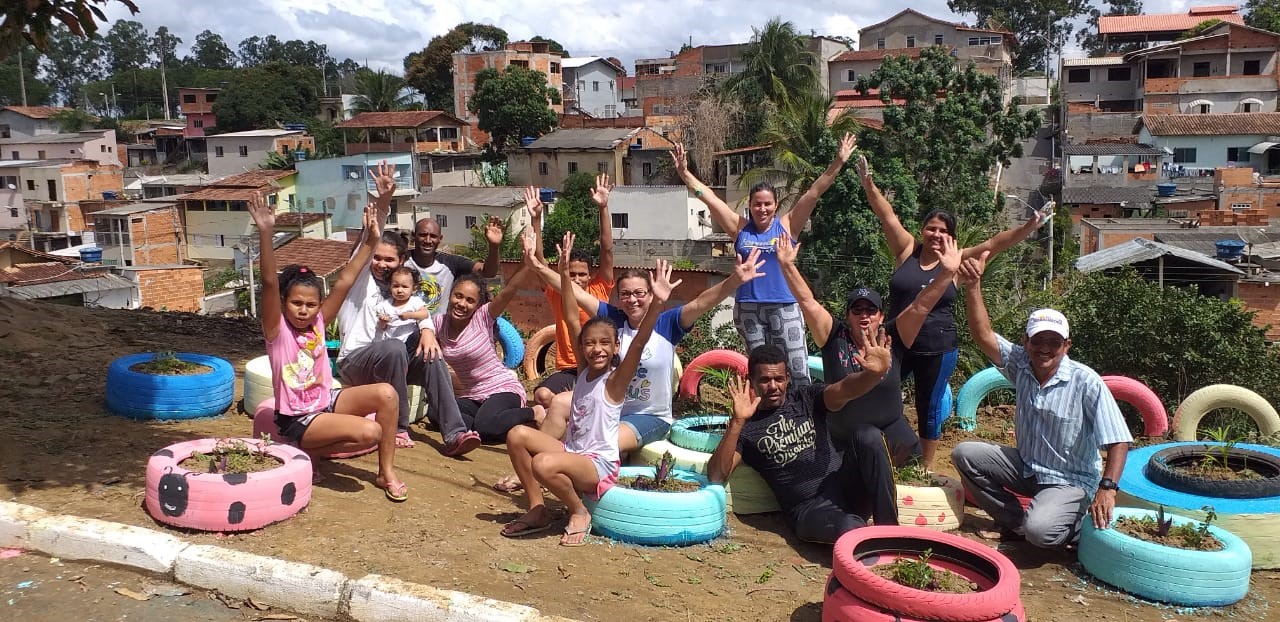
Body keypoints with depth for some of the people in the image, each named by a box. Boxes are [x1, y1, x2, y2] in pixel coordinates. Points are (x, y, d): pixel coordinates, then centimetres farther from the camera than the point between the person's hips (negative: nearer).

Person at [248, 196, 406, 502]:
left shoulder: (317, 322, 0)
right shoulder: (277, 330, -14)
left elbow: (345, 282, -2)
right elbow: (270, 283, -28)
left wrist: (370, 241, -7)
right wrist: (266, 233, -41)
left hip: (327, 401, 6)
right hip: (297, 418, -6)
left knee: (386, 393, -16)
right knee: (369, 431, -25)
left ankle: (386, 472, -5)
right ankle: (306, 453, 0)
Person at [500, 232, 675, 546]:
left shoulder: (615, 380, -12)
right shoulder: (584, 370, 4)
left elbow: (638, 344, -29)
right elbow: (571, 320, 1)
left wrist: (657, 302, -45)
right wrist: (565, 272, -5)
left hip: (599, 464, -7)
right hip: (571, 451, 7)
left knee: (544, 464, -33)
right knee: (517, 434, -8)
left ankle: (580, 513, -4)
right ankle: (538, 510, 2)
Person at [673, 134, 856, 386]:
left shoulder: (787, 226, 2)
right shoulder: (740, 229, 6)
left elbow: (814, 192, -3)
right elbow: (709, 197, 4)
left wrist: (838, 163, -8)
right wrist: (684, 172, 0)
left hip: (784, 306, -2)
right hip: (748, 307, 2)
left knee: (797, 367, -5)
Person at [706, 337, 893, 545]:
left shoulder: (807, 398, 12)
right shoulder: (744, 428, 5)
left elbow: (846, 389, -10)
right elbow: (716, 476, -9)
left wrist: (874, 373, -34)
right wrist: (737, 421, -19)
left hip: (847, 485, 4)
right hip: (809, 508, -4)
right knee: (851, 529, -38)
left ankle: (889, 532, -18)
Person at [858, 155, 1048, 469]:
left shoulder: (957, 261, 0)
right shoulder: (907, 250, 0)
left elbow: (995, 243, -5)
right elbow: (887, 215, -6)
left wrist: (1029, 227, -14)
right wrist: (868, 184, -13)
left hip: (937, 349, 0)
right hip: (896, 343, 0)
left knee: (929, 407, 11)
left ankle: (927, 465, 26)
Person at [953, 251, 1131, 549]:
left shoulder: (1085, 382, -20)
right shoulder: (1020, 364, -6)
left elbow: (1118, 441, -23)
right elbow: (984, 335, -18)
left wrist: (1107, 488, -34)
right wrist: (973, 287, -30)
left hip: (1070, 481, -6)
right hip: (1025, 467, 6)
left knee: (1038, 530, -31)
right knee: (965, 454, -9)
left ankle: (1076, 527, 6)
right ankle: (1015, 522, 2)